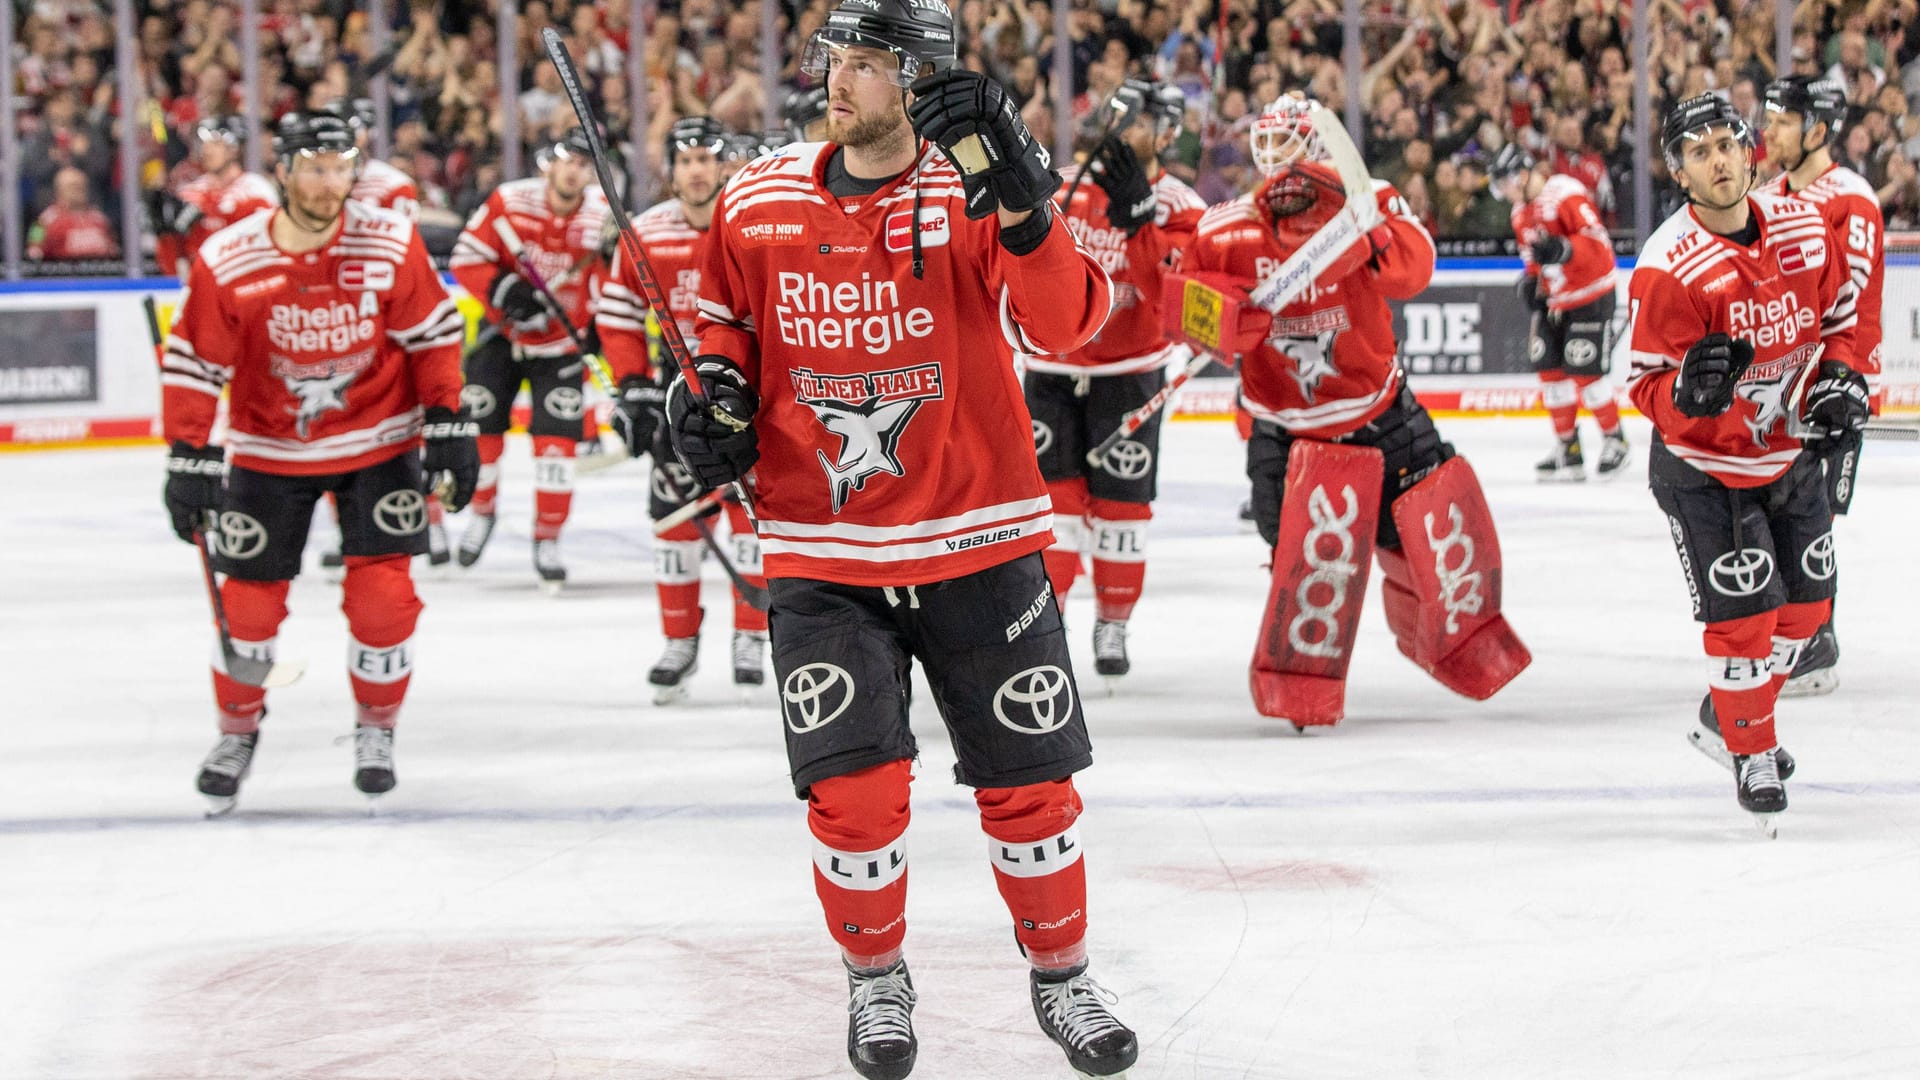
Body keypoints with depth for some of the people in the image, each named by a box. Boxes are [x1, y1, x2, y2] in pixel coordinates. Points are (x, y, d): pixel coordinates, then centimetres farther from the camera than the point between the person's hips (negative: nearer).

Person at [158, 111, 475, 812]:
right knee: (250, 596, 1)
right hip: (269, 450, 0)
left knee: (382, 592, -6)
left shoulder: (391, 245, -14)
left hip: (379, 441, 0)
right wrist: (189, 458, -11)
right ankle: (237, 730, 24)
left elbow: (433, 334, -4)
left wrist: (448, 423, -7)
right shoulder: (227, 262, -16)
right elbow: (194, 365, -9)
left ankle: (376, 729, 15)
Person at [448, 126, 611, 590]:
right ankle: (481, 513, 32)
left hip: (561, 344, 0)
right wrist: (502, 289, -28)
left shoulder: (603, 217, -16)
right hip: (502, 334, 1)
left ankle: (547, 542, 5)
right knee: (480, 426, 4)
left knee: (557, 439, -9)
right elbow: (466, 257, -13)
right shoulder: (510, 203, -17)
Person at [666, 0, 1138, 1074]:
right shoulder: (759, 203, 0)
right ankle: (876, 978, 21)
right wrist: (714, 385, -2)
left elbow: (1066, 324, -23)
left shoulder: (974, 193, -10)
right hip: (822, 557, 1)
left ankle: (1063, 976, 28)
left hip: (978, 544, -1)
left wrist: (1022, 206, -38)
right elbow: (728, 319, 19)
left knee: (1029, 781, 6)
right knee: (854, 792, -5)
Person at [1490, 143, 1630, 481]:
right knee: (1550, 368, 4)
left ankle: (1615, 440, 6)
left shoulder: (1565, 195, -20)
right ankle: (1568, 448, 11)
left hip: (1590, 296, -9)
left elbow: (1597, 241, -26)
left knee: (1585, 371, -10)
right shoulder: (1521, 211, 9)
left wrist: (1563, 250, -41)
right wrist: (1530, 279, 4)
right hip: (1552, 299, 9)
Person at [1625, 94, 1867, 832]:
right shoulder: (1668, 267, -24)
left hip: (1790, 453, 6)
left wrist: (1838, 376, -8)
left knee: (1804, 605, 14)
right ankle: (1751, 752, 11)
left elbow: (1839, 317, 9)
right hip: (1703, 468, -6)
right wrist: (1689, 390, -42)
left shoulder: (1805, 229, -8)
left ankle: (1724, 719, 36)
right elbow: (1648, 386, -21)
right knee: (1741, 613, -9)